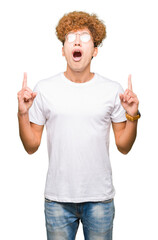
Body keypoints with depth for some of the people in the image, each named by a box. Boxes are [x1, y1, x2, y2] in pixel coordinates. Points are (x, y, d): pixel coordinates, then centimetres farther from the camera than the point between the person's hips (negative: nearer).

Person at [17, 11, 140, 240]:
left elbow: (123, 146, 2)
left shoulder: (113, 90, -1)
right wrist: (23, 113, -14)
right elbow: (31, 146, 0)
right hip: (57, 197, 0)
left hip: (100, 197, 1)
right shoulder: (44, 88, -3)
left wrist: (132, 116, -13)